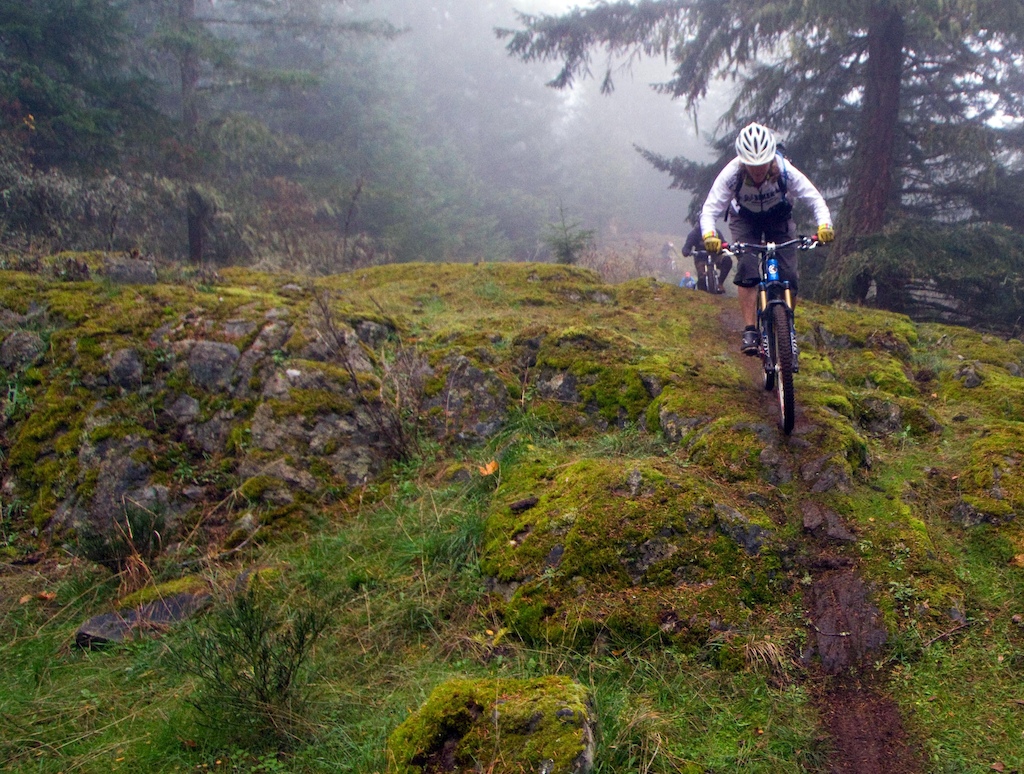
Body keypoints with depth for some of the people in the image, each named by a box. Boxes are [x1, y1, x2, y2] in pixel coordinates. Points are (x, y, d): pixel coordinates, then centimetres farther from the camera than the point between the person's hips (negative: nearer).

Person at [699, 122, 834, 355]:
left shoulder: (785, 170, -32)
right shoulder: (731, 173, -33)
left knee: (789, 276, -12)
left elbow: (815, 199, -29)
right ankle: (750, 332, -19)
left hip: (779, 218, 1)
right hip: (745, 220, 0)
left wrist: (824, 226, -48)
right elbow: (710, 208, -34)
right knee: (747, 271, -23)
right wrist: (709, 235, -54)